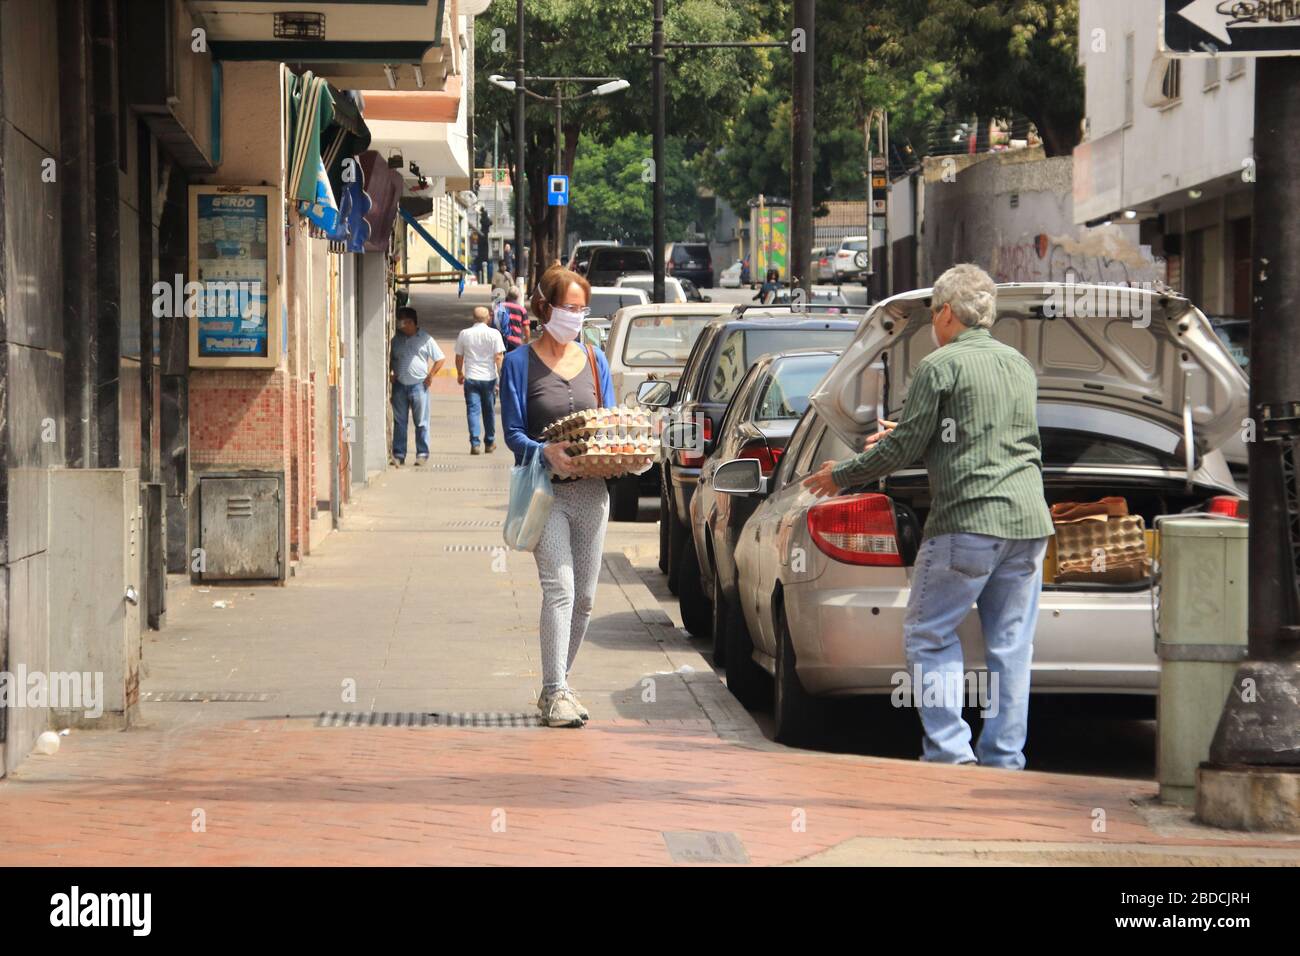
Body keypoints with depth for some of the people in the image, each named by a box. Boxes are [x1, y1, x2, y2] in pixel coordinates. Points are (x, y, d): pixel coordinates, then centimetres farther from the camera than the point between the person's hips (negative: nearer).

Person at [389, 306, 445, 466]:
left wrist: (430, 376, -5)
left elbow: (441, 359, 3)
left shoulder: (425, 339, 0)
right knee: (399, 422, 4)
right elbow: (391, 358, 23)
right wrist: (390, 373, 6)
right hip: (400, 386, 3)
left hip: (418, 385, -3)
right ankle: (398, 455, 7)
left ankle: (422, 453, 6)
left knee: (421, 422, 0)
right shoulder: (397, 339, 11)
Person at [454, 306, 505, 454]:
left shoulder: (464, 334, 1)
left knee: (473, 410, 0)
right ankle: (489, 443, 24)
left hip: (471, 378, 0)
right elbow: (499, 357, -9)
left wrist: (460, 374, 23)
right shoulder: (494, 334, -5)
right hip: (489, 378, 0)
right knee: (489, 411, 13)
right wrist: (501, 376, -5)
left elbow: (459, 357, 8)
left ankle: (474, 444, -11)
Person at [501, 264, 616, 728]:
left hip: (590, 491, 5)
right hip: (544, 490, -5)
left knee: (584, 596, 7)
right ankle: (555, 694, -18)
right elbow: (514, 433, -5)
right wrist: (546, 451, -25)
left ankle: (558, 684, 21)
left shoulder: (594, 360, 12)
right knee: (560, 588, -17)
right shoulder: (520, 362, -1)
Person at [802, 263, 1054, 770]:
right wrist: (900, 436, 37)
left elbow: (905, 448, -5)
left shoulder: (940, 366, -6)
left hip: (968, 523, -7)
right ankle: (1004, 758, 8)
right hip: (1029, 521, 7)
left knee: (928, 635, 3)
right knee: (1010, 646, 8)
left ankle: (950, 748, -5)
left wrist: (841, 475, 11)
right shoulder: (1019, 365, 17)